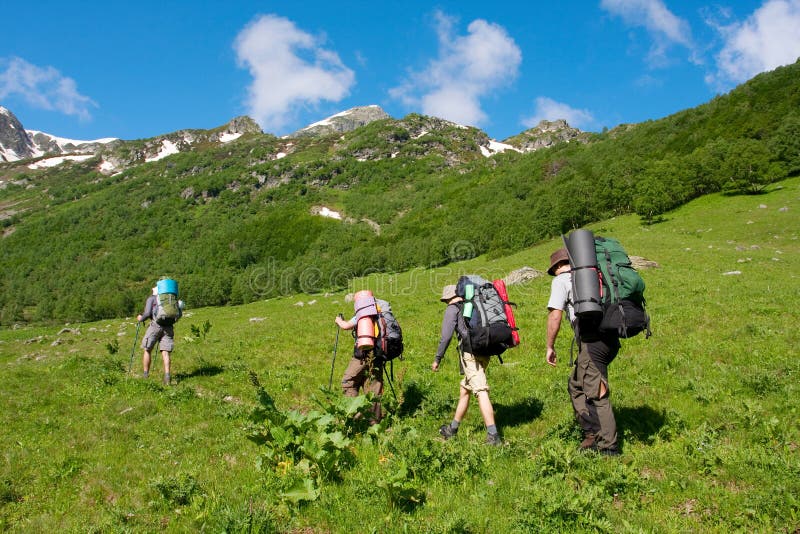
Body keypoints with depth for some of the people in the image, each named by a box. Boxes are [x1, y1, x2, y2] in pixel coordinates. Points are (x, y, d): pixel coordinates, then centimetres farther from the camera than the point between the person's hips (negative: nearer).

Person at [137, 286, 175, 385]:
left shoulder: (151, 298, 10)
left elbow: (147, 313, -4)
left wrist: (141, 318, 15)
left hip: (156, 325, -3)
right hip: (168, 327, 3)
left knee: (147, 350, 11)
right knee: (165, 352, 0)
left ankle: (145, 375, 15)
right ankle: (167, 375, -16)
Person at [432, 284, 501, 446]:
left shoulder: (453, 309, 3)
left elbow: (446, 336, -6)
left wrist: (437, 359, 0)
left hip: (470, 354, -7)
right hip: (484, 353, 7)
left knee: (481, 392, -13)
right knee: (464, 391, 17)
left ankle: (493, 435, -20)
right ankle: (453, 429, 29)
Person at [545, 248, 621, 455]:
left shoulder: (561, 280, 4)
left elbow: (555, 315, -6)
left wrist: (550, 347, 2)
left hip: (592, 339, -8)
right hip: (612, 338, 8)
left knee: (597, 394, -2)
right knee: (576, 385, 19)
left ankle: (608, 446, 1)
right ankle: (592, 433, 18)